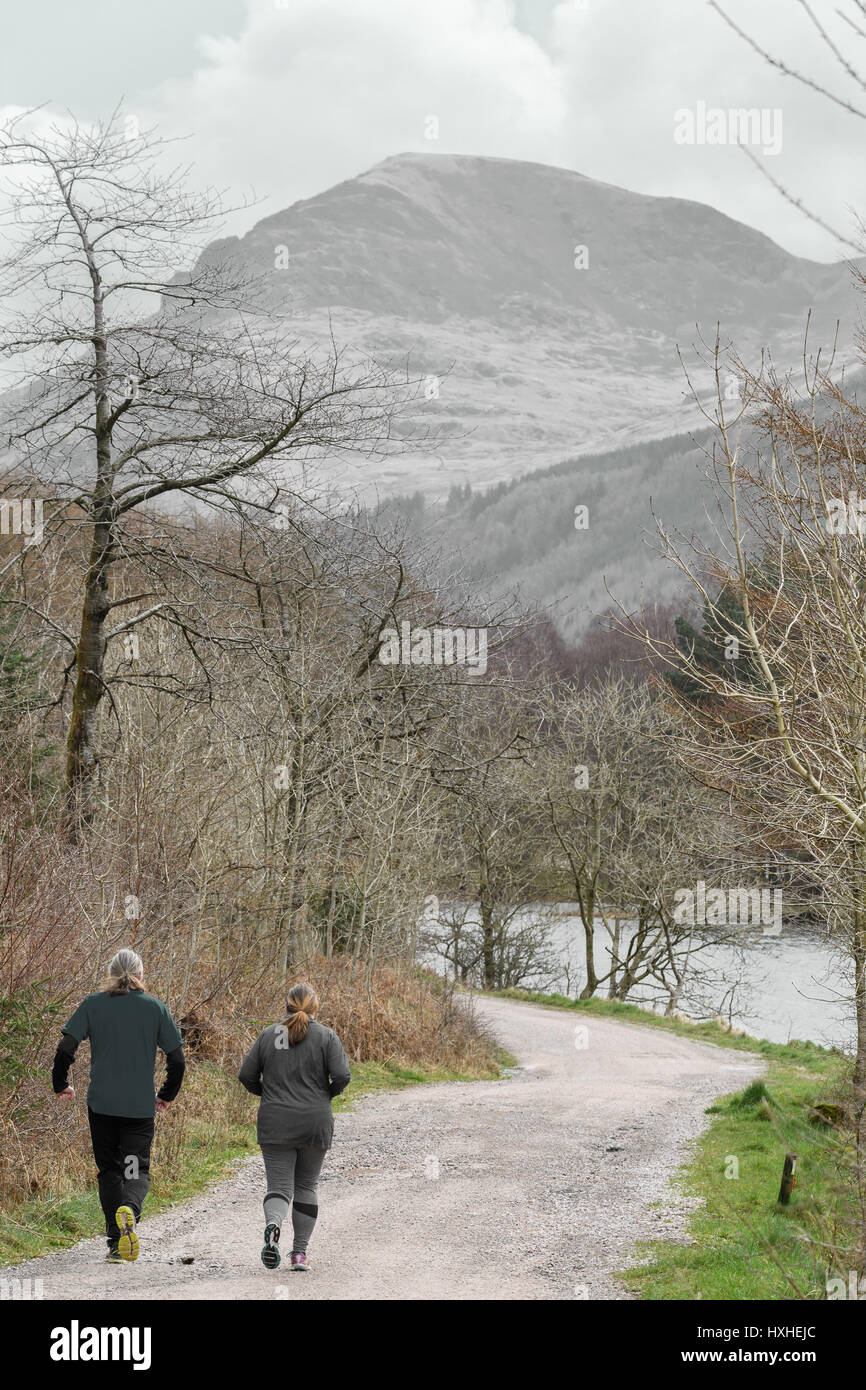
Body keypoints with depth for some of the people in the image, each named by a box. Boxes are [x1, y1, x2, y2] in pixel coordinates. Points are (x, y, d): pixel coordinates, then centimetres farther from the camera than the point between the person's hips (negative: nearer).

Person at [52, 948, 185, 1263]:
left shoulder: (92, 1004, 1)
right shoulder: (155, 1008, 2)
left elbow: (66, 1048, -4)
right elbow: (177, 1060, 2)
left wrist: (60, 1085, 13)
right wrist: (167, 1096, 17)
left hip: (101, 1104, 0)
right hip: (141, 1107, 0)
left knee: (109, 1170, 13)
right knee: (137, 1170, 6)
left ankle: (116, 1242, 7)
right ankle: (129, 1209, -27)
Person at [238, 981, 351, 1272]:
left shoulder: (268, 1035, 4)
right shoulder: (326, 1036, -2)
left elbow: (246, 1076, 3)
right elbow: (342, 1076, -11)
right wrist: (326, 1095, 9)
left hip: (274, 1123, 1)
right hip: (315, 1122, -1)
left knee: (279, 1186, 1)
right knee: (306, 1186, 14)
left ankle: (273, 1224, -31)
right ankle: (299, 1252, 11)